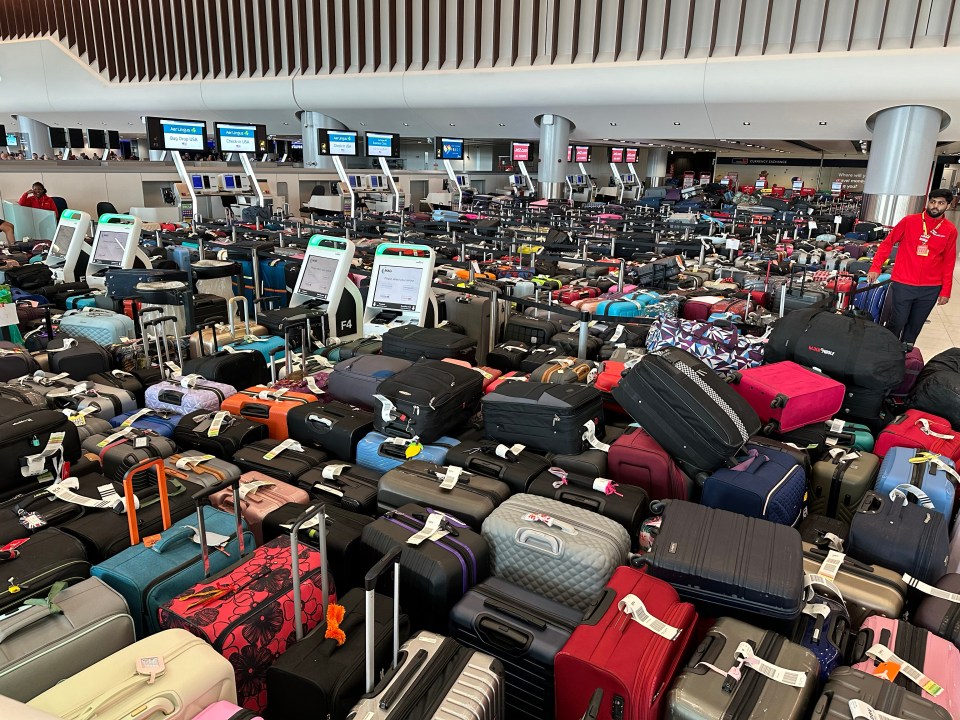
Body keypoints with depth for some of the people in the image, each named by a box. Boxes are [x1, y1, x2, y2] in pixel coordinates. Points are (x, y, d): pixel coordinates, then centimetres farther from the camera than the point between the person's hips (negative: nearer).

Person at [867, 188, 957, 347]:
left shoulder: (950, 230, 2)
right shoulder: (909, 221, -3)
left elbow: (948, 262, 5)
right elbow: (887, 243, 2)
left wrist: (946, 291, 5)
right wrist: (875, 268, -8)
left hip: (931, 289, 2)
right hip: (903, 285, -2)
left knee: (915, 326, 12)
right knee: (896, 324, 3)